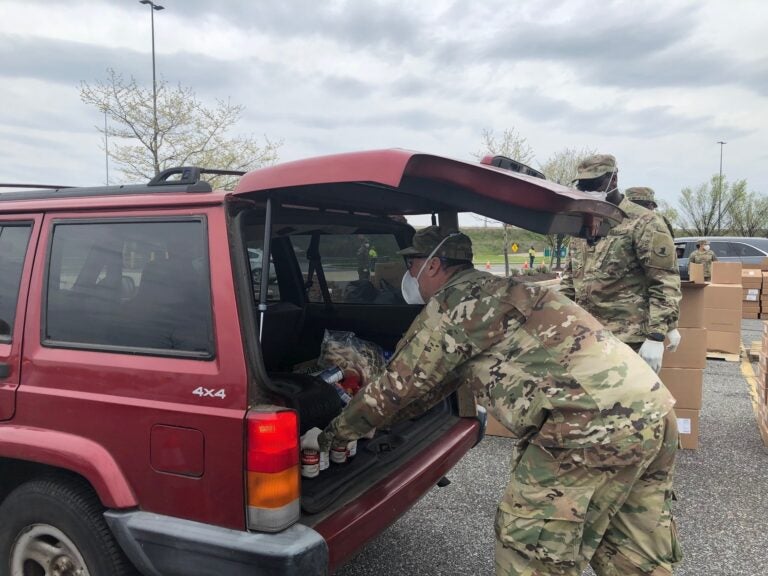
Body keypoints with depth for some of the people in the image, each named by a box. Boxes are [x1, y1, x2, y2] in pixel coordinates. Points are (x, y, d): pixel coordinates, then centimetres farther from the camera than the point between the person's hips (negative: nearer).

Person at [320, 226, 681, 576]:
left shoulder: (451, 305, -4)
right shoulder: (488, 294, 25)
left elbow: (398, 386, 4)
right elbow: (431, 384, 31)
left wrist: (338, 431, 20)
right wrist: (376, 419, 37)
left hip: (594, 423, -10)